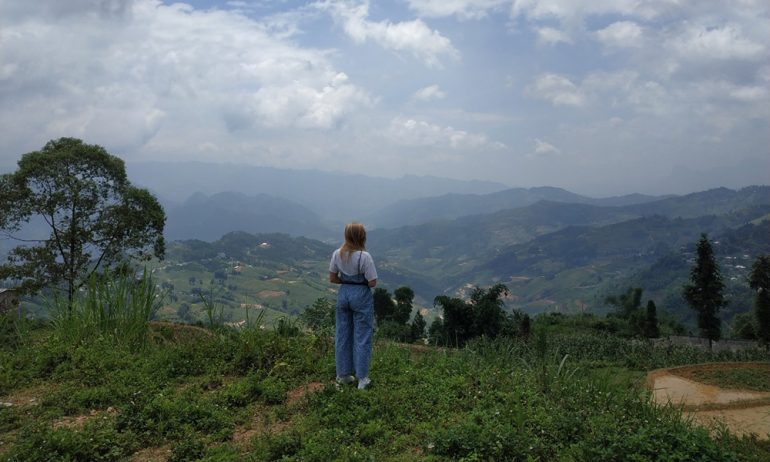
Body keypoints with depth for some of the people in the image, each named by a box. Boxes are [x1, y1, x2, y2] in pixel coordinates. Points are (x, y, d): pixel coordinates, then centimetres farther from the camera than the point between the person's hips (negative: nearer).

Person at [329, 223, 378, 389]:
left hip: (343, 294, 5)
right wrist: (361, 280, 4)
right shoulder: (364, 256, -20)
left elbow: (332, 278, 3)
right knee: (362, 337, 7)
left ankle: (343, 374, 26)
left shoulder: (337, 254, -5)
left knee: (342, 335, 15)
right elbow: (372, 283, -15)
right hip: (361, 296, -5)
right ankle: (362, 378, 14)